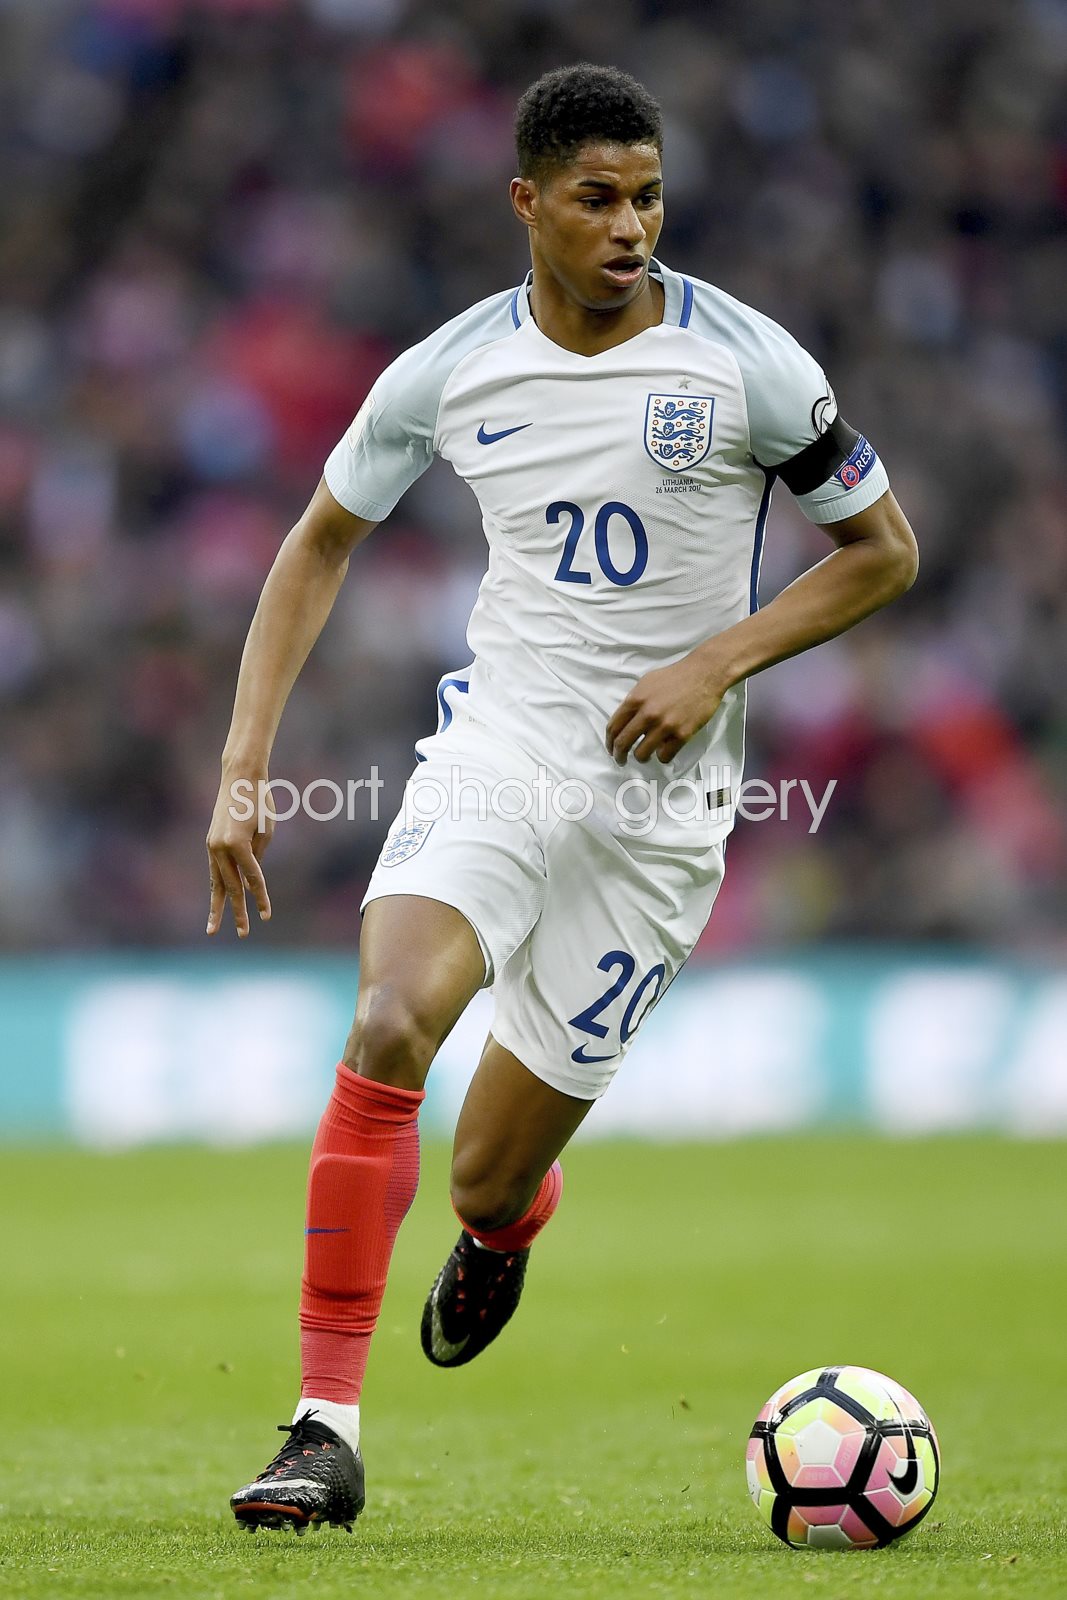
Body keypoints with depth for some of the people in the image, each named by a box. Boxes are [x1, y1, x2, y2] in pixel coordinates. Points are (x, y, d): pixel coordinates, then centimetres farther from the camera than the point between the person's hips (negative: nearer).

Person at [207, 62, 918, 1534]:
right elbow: (320, 544, 12)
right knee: (387, 1031, -27)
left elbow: (884, 552, 2)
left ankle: (504, 1226, 43)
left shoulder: (748, 366, -9)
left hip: (659, 798, -1)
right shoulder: (446, 374, -2)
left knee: (489, 1182, 2)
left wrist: (718, 662, -13)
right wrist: (243, 772, 4)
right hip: (493, 751, 1)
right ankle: (326, 1430, -20)